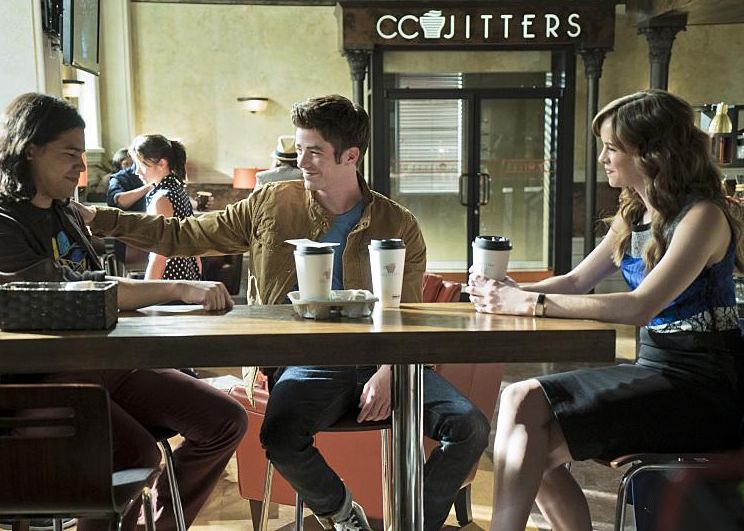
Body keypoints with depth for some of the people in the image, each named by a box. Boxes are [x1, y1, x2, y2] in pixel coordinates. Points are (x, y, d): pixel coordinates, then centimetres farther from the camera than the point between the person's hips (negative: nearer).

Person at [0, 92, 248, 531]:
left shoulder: (67, 214, 17)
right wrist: (181, 290, -29)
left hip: (104, 360, 8)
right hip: (44, 379, -8)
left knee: (227, 421, -4)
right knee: (136, 454, -34)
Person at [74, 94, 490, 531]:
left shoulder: (398, 226, 5)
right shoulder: (269, 206, 8)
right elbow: (183, 236, 12)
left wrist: (387, 372, -15)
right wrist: (100, 218, 5)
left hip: (380, 360, 1)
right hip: (308, 364, 0)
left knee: (470, 427, -20)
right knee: (280, 438, -31)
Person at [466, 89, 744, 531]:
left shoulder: (703, 216, -13)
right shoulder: (632, 217, 13)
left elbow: (640, 307, -25)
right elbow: (578, 281, 17)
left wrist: (531, 303, -25)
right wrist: (511, 292, -2)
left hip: (701, 383, -8)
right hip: (654, 366, 8)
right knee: (522, 401, -12)